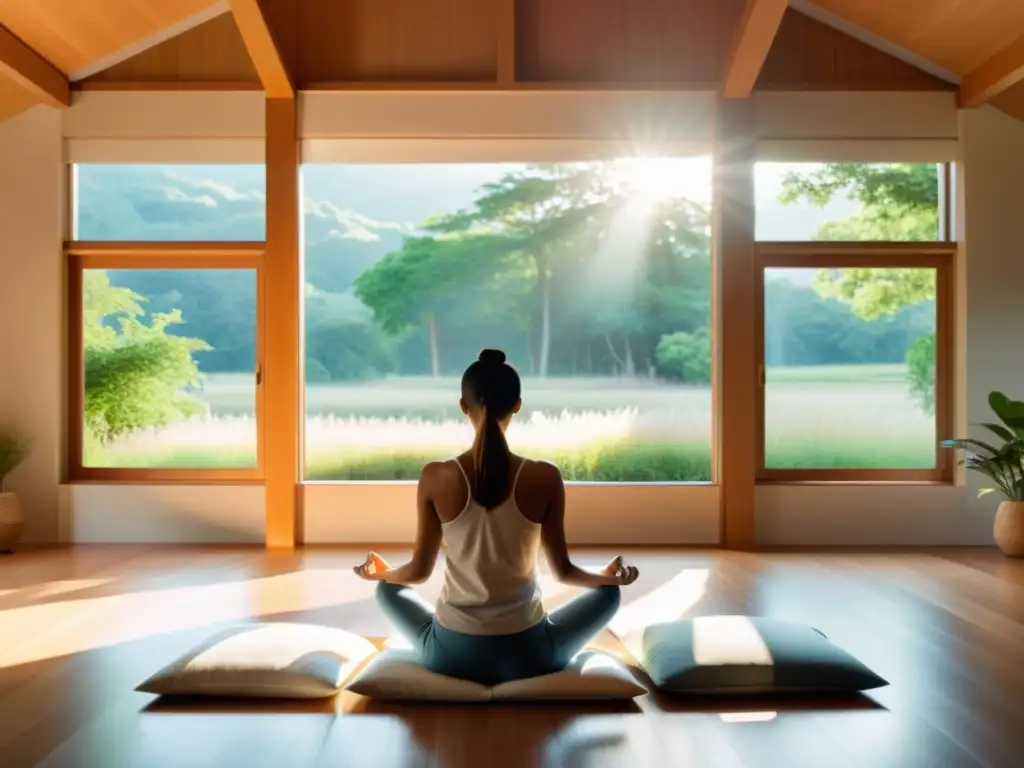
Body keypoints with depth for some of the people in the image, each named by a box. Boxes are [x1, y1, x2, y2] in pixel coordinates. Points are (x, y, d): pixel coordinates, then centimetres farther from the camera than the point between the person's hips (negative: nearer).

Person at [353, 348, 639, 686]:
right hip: (527, 654, 0)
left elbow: (418, 571, -2)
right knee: (608, 592, 24)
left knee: (388, 589, 30)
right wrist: (610, 576, 19)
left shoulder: (435, 477, -13)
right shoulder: (545, 477, -14)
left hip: (452, 654, 1)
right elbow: (564, 571, -3)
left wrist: (380, 573, 22)